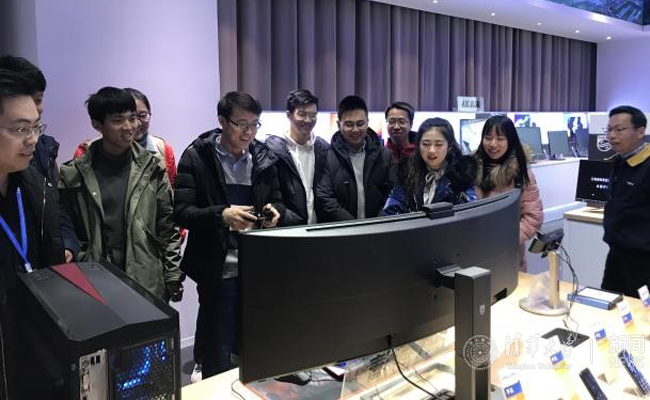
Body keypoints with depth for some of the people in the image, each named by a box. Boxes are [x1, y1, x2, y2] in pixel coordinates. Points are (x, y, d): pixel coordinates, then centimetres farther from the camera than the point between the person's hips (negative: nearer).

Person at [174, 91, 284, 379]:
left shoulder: (263, 157, 8)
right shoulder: (196, 157, -6)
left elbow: (278, 201, 15)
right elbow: (181, 212, -11)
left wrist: (274, 211, -9)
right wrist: (222, 215, -28)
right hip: (217, 271, -4)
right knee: (218, 360, 7)